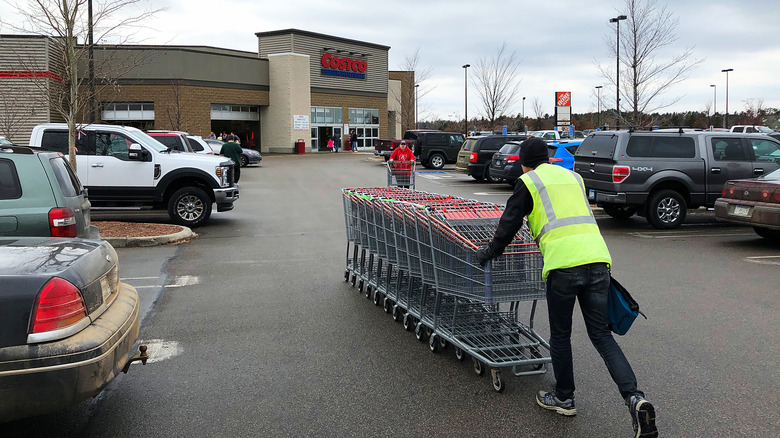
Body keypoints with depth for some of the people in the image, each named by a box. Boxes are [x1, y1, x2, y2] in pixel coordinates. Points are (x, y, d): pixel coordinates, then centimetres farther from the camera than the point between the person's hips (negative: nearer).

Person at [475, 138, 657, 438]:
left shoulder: (528, 182, 7)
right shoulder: (573, 176, 25)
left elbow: (509, 222, 7)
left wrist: (490, 252, 21)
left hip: (563, 265, -5)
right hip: (597, 258, 5)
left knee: (560, 335, 13)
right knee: (601, 334, 10)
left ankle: (564, 398, 27)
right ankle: (635, 398, -6)